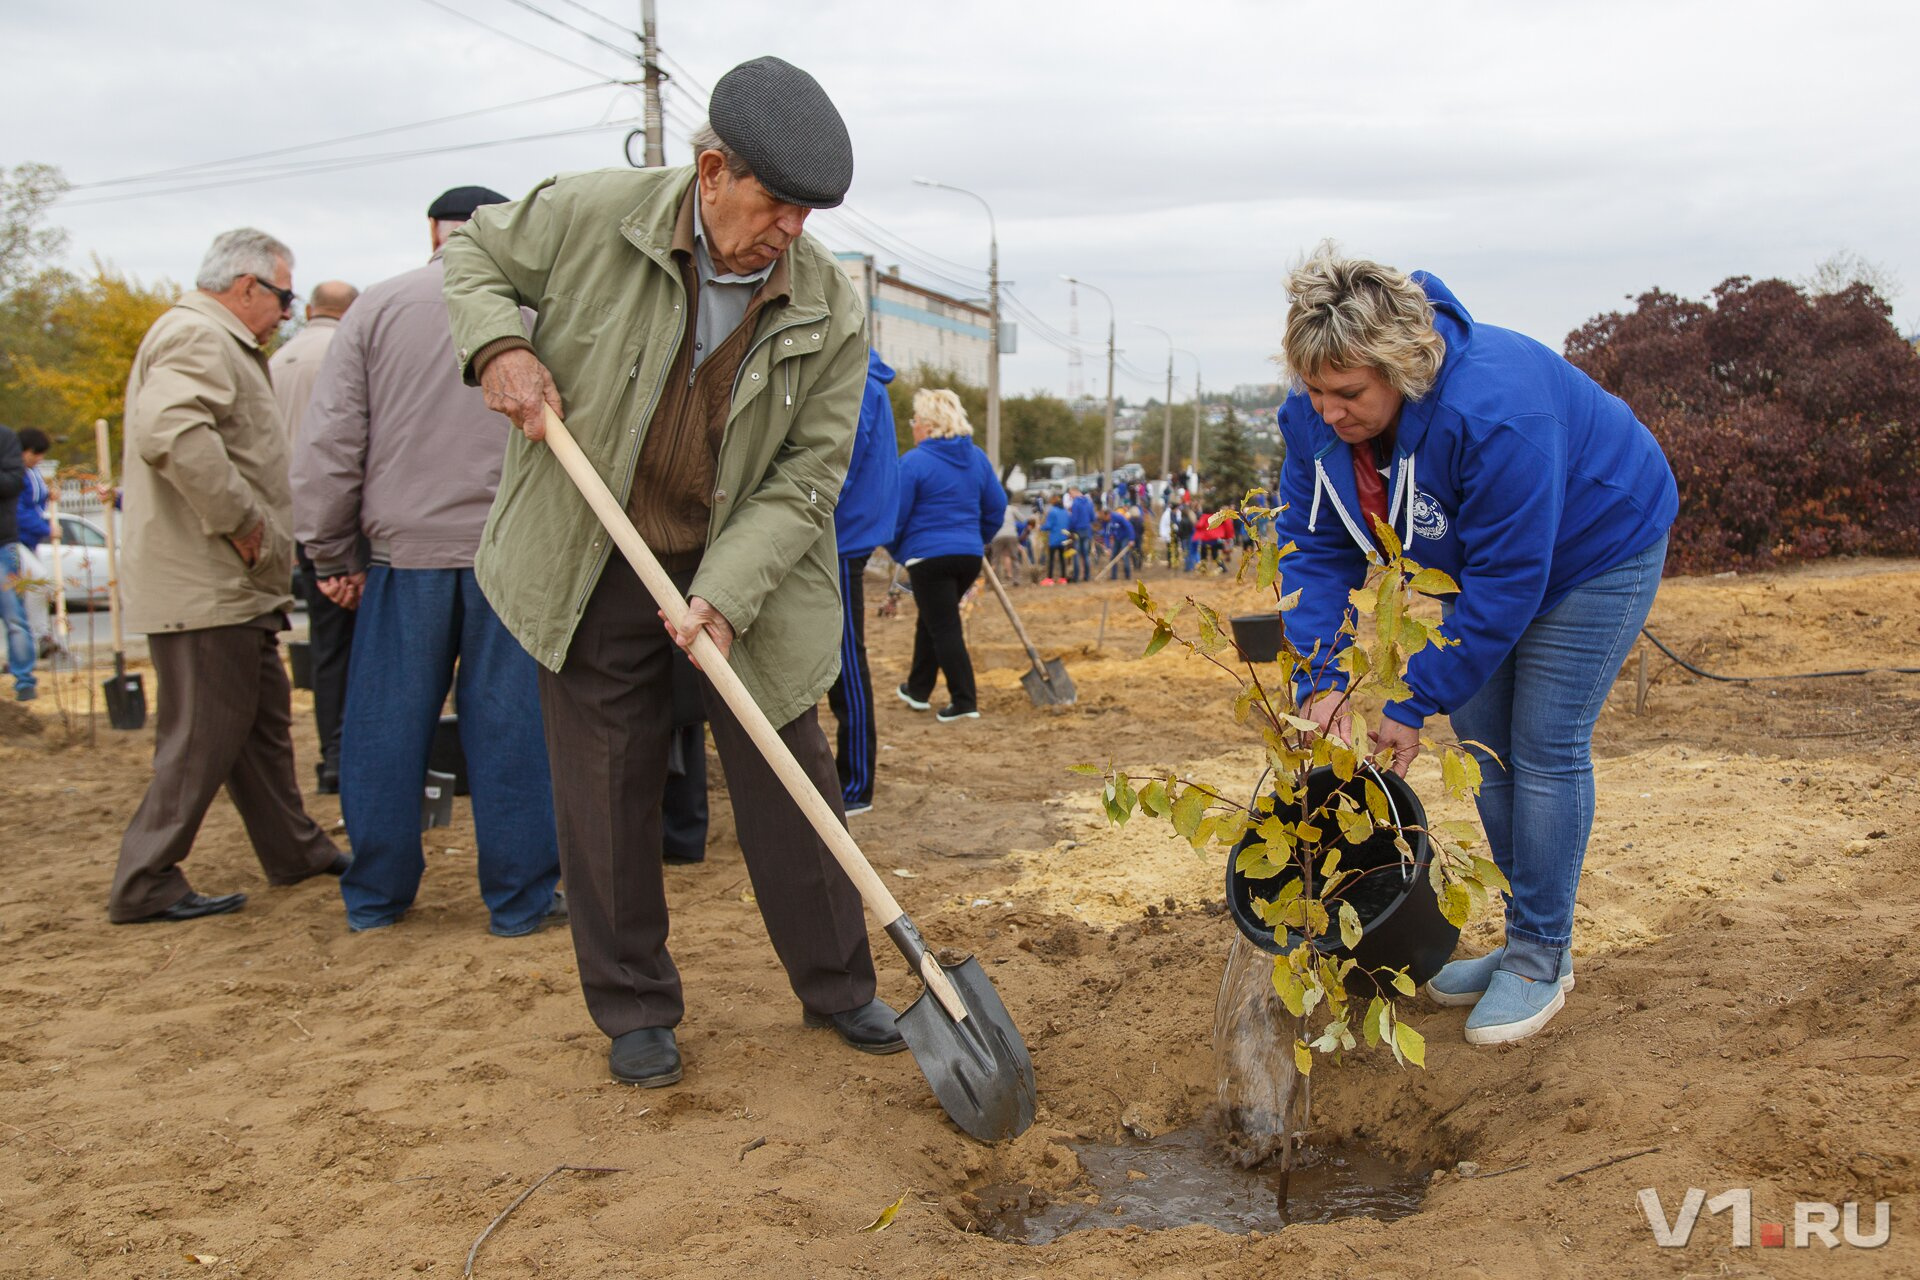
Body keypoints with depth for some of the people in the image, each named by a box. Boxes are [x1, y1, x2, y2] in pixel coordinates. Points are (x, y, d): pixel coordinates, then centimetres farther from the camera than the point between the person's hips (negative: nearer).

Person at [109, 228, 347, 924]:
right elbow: (172, 433, -32)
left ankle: (295, 849, 30)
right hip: (203, 587, -11)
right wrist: (243, 524, -25)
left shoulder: (218, 342, 23)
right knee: (203, 737, -4)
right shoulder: (196, 336, -14)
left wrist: (252, 537, 18)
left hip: (231, 586, 11)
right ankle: (146, 884, 5)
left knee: (265, 722, 18)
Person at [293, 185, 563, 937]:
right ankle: (519, 900, 12)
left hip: (404, 548, 1)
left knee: (386, 729, 11)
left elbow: (329, 444, 2)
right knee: (509, 726, 5)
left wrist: (333, 555, 9)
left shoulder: (378, 308, 3)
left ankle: (375, 896, 22)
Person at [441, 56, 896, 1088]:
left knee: (791, 788, 6)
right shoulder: (591, 214, -13)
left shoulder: (828, 308, -11)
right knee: (606, 794, 7)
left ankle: (836, 987, 25)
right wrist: (499, 346, -15)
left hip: (745, 572, 1)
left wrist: (725, 593, -22)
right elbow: (476, 251, 7)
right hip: (592, 567, 0)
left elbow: (805, 477, -10)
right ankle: (634, 1009, 25)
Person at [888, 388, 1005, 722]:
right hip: (970, 554, 7)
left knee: (943, 627, -1)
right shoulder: (976, 457, 7)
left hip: (929, 555, -7)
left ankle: (965, 702, -4)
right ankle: (918, 689, 32)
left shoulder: (913, 462, -12)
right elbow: (997, 504, 12)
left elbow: (896, 515, -9)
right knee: (930, 620, 21)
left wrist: (896, 551, 8)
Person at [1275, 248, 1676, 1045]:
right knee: (1482, 741, 7)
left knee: (1545, 748, -8)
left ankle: (1540, 957, 6)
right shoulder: (1315, 415, -20)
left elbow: (1506, 582, -35)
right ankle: (1528, 940, 21)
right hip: (1486, 553, 7)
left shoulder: (1494, 413, -41)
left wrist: (1415, 704, -32)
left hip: (1595, 548, -7)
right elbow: (1316, 551, -14)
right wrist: (1320, 680, -26)